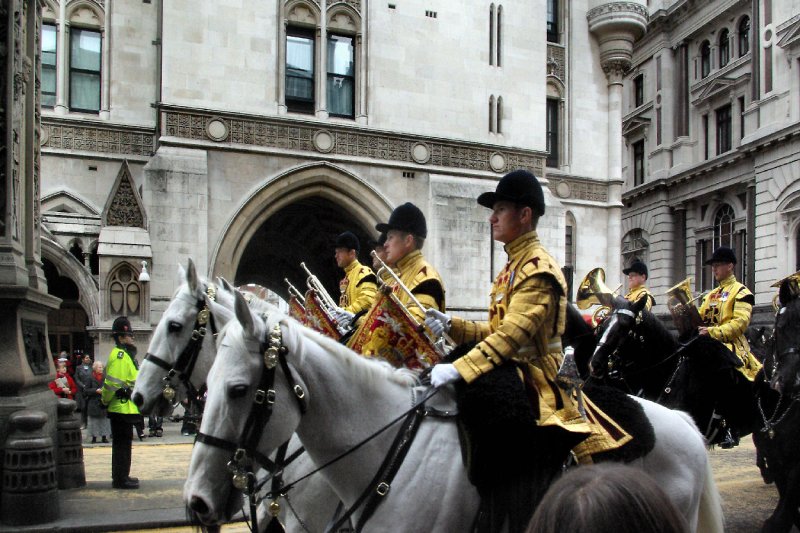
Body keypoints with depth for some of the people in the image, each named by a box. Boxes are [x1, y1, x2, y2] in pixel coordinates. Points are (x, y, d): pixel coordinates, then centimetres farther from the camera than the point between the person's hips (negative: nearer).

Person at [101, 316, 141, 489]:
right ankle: (120, 479, 2)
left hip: (126, 408, 10)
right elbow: (112, 383, -21)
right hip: (122, 408, -10)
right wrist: (105, 401, -11)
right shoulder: (119, 356, -15)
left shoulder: (126, 355, 17)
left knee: (123, 444, 16)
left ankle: (121, 476, 25)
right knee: (122, 443, -4)